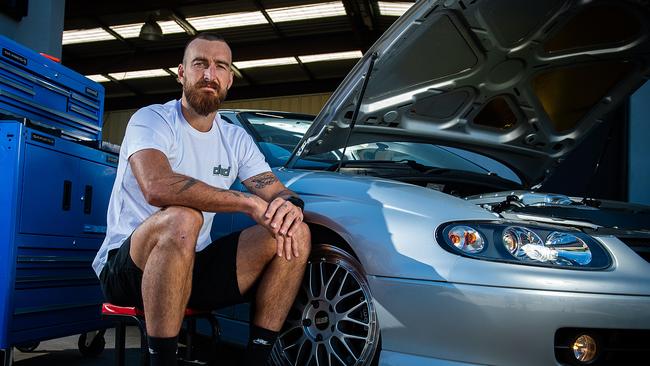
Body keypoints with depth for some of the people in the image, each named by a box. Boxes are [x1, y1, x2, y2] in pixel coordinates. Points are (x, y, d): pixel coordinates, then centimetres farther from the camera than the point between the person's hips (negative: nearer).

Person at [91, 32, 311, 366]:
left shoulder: (236, 139, 9)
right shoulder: (151, 120, -10)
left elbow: (279, 193, 5)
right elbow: (157, 186, -30)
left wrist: (289, 207, -22)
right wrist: (251, 203, -29)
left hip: (194, 267, 6)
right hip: (127, 267, -5)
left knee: (296, 235, -11)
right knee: (181, 220, -38)